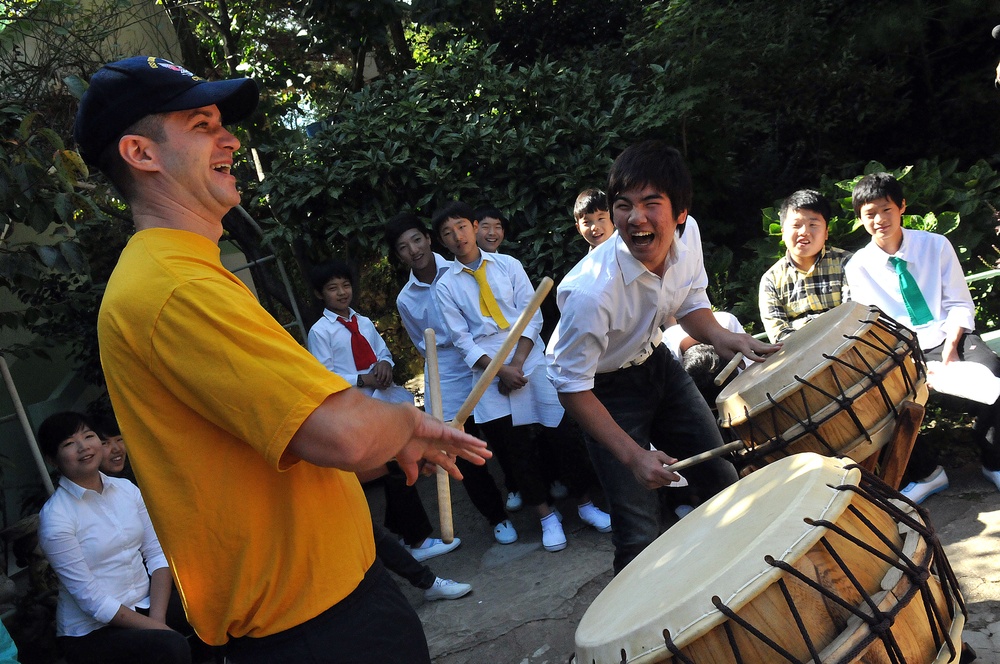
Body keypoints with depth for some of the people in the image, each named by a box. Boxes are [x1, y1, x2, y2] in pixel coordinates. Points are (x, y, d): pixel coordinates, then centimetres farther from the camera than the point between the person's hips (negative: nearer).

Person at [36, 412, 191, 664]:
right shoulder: (55, 517, -12)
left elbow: (157, 555, 3)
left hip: (146, 604, 6)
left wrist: (158, 617, -12)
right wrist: (155, 628, -16)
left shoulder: (126, 489, 5)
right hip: (91, 631, -6)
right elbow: (92, 600, -14)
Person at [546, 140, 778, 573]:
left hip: (655, 361, 6)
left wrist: (717, 335, -17)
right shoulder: (591, 292, -37)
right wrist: (632, 455, -29)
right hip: (604, 387, -6)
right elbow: (572, 387, -26)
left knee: (721, 478, 15)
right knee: (639, 533, -10)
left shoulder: (687, 235, -17)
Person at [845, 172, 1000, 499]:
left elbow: (959, 304, 2)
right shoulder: (858, 267, 1)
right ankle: (925, 472, -7)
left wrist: (951, 346, -18)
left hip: (950, 335, 0)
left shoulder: (936, 245, 2)